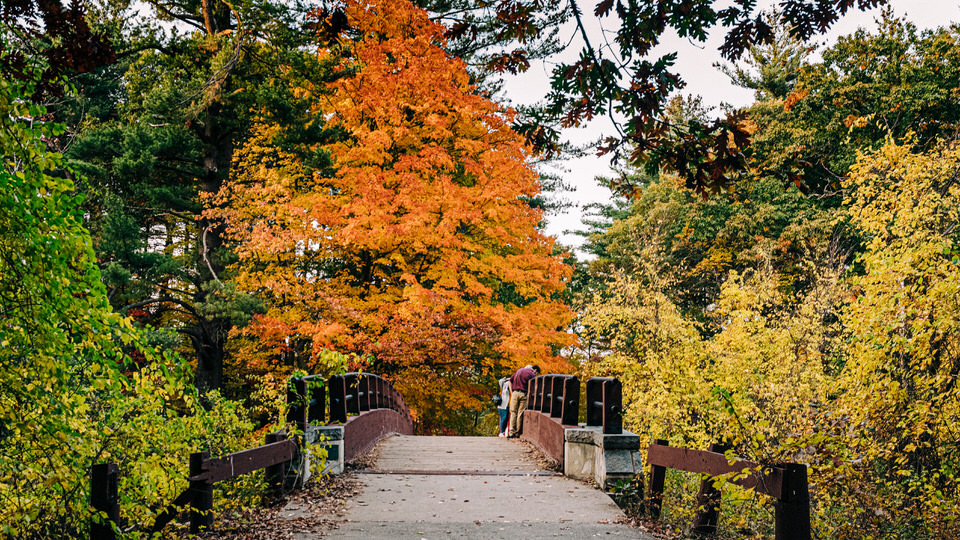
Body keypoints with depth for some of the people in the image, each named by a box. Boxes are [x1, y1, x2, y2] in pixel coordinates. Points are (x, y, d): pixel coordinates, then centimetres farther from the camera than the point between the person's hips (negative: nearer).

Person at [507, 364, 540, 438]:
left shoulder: (519, 370, 19)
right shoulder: (532, 374, -1)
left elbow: (510, 380, 19)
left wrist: (511, 392, 15)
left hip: (515, 393, 4)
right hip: (523, 394, -4)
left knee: (513, 412, 5)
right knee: (520, 414, 1)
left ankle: (511, 433, -3)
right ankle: (517, 433, 4)